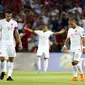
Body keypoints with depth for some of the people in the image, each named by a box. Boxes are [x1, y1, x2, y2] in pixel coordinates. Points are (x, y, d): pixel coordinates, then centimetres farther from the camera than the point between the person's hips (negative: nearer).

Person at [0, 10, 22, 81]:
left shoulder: (14, 23, 6)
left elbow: (16, 34, 9)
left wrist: (20, 43, 3)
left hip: (11, 42, 2)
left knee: (11, 59, -1)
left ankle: (9, 76, 3)